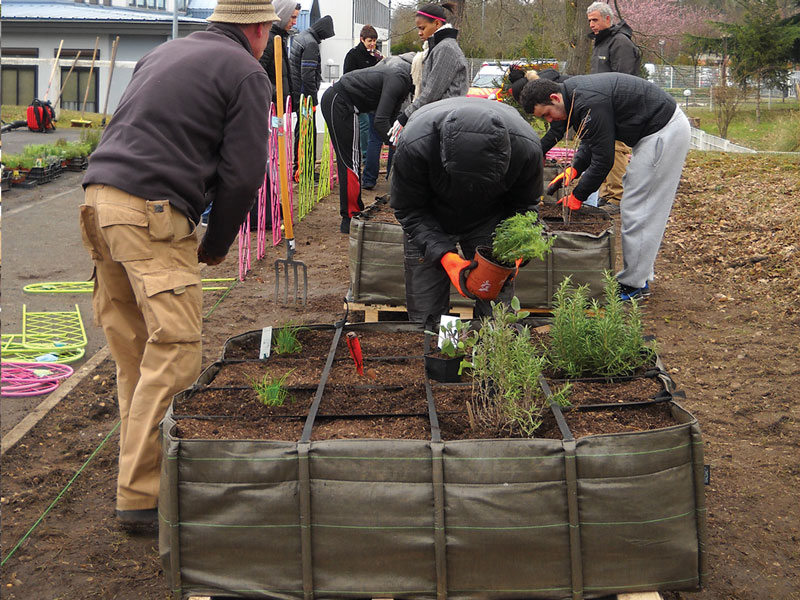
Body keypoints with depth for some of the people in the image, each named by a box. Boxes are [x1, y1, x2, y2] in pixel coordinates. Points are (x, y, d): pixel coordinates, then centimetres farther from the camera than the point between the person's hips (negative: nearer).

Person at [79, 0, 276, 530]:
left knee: (133, 347, 15)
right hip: (152, 212, -9)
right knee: (175, 352, -9)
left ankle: (140, 462, 23)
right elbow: (243, 174, -4)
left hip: (100, 194, 9)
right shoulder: (247, 74, 2)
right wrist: (217, 245, 10)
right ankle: (140, 496, -10)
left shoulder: (166, 53, 26)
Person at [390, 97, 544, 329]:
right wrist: (443, 253, -32)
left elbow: (524, 205, -11)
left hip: (489, 222, 1)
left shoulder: (527, 147, -32)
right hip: (431, 223, -1)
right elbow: (408, 210, -20)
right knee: (425, 316, -2)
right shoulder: (413, 145, -38)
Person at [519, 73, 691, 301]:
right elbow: (591, 141, 17)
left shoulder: (589, 104, -25)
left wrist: (577, 196, -10)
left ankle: (634, 284, -1)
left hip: (664, 132, -11)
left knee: (637, 209, -7)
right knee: (637, 206, 15)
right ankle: (640, 276, 22)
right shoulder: (574, 92, 7)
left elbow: (603, 159, -20)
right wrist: (574, 169, 2)